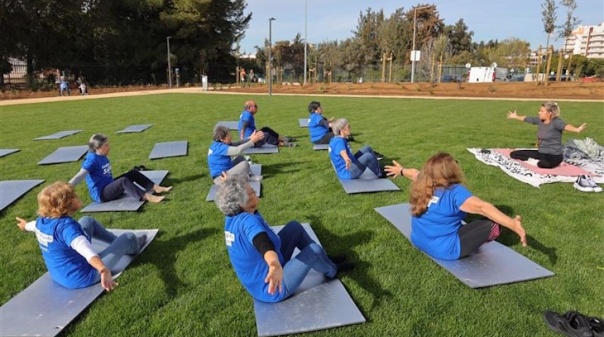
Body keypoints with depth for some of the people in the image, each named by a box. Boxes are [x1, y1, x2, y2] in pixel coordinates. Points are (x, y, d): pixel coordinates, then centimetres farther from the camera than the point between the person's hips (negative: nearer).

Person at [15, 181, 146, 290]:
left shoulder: (42, 221, -7)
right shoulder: (66, 225, -34)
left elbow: (33, 225, 20)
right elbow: (85, 249, -53)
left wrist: (26, 225, 45)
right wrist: (103, 270, -69)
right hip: (81, 278, -9)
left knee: (87, 221, 17)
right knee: (128, 237, 2)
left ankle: (117, 242, 33)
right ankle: (134, 246, 39)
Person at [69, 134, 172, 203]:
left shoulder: (103, 157, 7)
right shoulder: (92, 160, -18)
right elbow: (79, 176, -25)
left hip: (110, 187, 9)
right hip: (100, 194, -9)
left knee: (133, 173, 2)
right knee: (123, 181, -34)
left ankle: (156, 188, -11)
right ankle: (148, 197, -45)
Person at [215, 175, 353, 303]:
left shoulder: (232, 218, -4)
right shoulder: (248, 220, -33)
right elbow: (262, 242, -56)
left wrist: (228, 185, 41)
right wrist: (275, 264, -75)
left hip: (259, 280, 10)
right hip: (272, 290, -10)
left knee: (295, 227, 10)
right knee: (314, 250, -9)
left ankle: (325, 260, 25)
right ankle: (332, 271, 25)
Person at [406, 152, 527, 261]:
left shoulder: (422, 183, -2)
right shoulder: (454, 192, -24)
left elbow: (413, 173, 22)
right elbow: (482, 207, -38)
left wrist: (402, 170, 43)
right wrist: (513, 224, -46)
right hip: (444, 250, -8)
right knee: (494, 223, -8)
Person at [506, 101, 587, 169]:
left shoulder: (556, 122, -19)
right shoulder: (539, 120, 2)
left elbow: (566, 126, -39)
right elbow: (527, 118, 19)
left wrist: (577, 129, -61)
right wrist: (516, 117, 38)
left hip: (554, 155, -8)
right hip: (541, 153, 8)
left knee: (542, 164, -43)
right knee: (514, 154, 2)